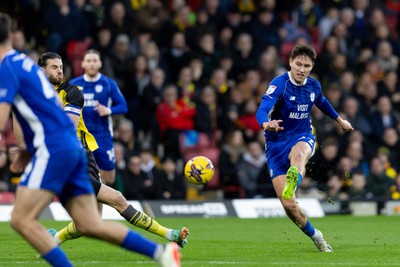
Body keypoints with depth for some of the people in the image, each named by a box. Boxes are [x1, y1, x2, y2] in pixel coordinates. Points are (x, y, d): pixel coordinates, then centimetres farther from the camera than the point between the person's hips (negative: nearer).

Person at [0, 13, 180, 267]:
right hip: (73, 144, 9)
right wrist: (30, 149, 24)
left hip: (53, 149, -9)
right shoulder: (26, 62, 21)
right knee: (90, 225, 7)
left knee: (22, 219, -11)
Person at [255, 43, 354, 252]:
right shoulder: (279, 84, -15)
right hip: (276, 142, -2)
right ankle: (314, 236, 15)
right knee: (288, 205, -9)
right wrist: (266, 124, -54)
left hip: (303, 137, 2)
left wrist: (339, 120, 42)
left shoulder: (314, 86, 2)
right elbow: (262, 110, -31)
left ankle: (292, 184, -73)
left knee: (299, 153, -41)